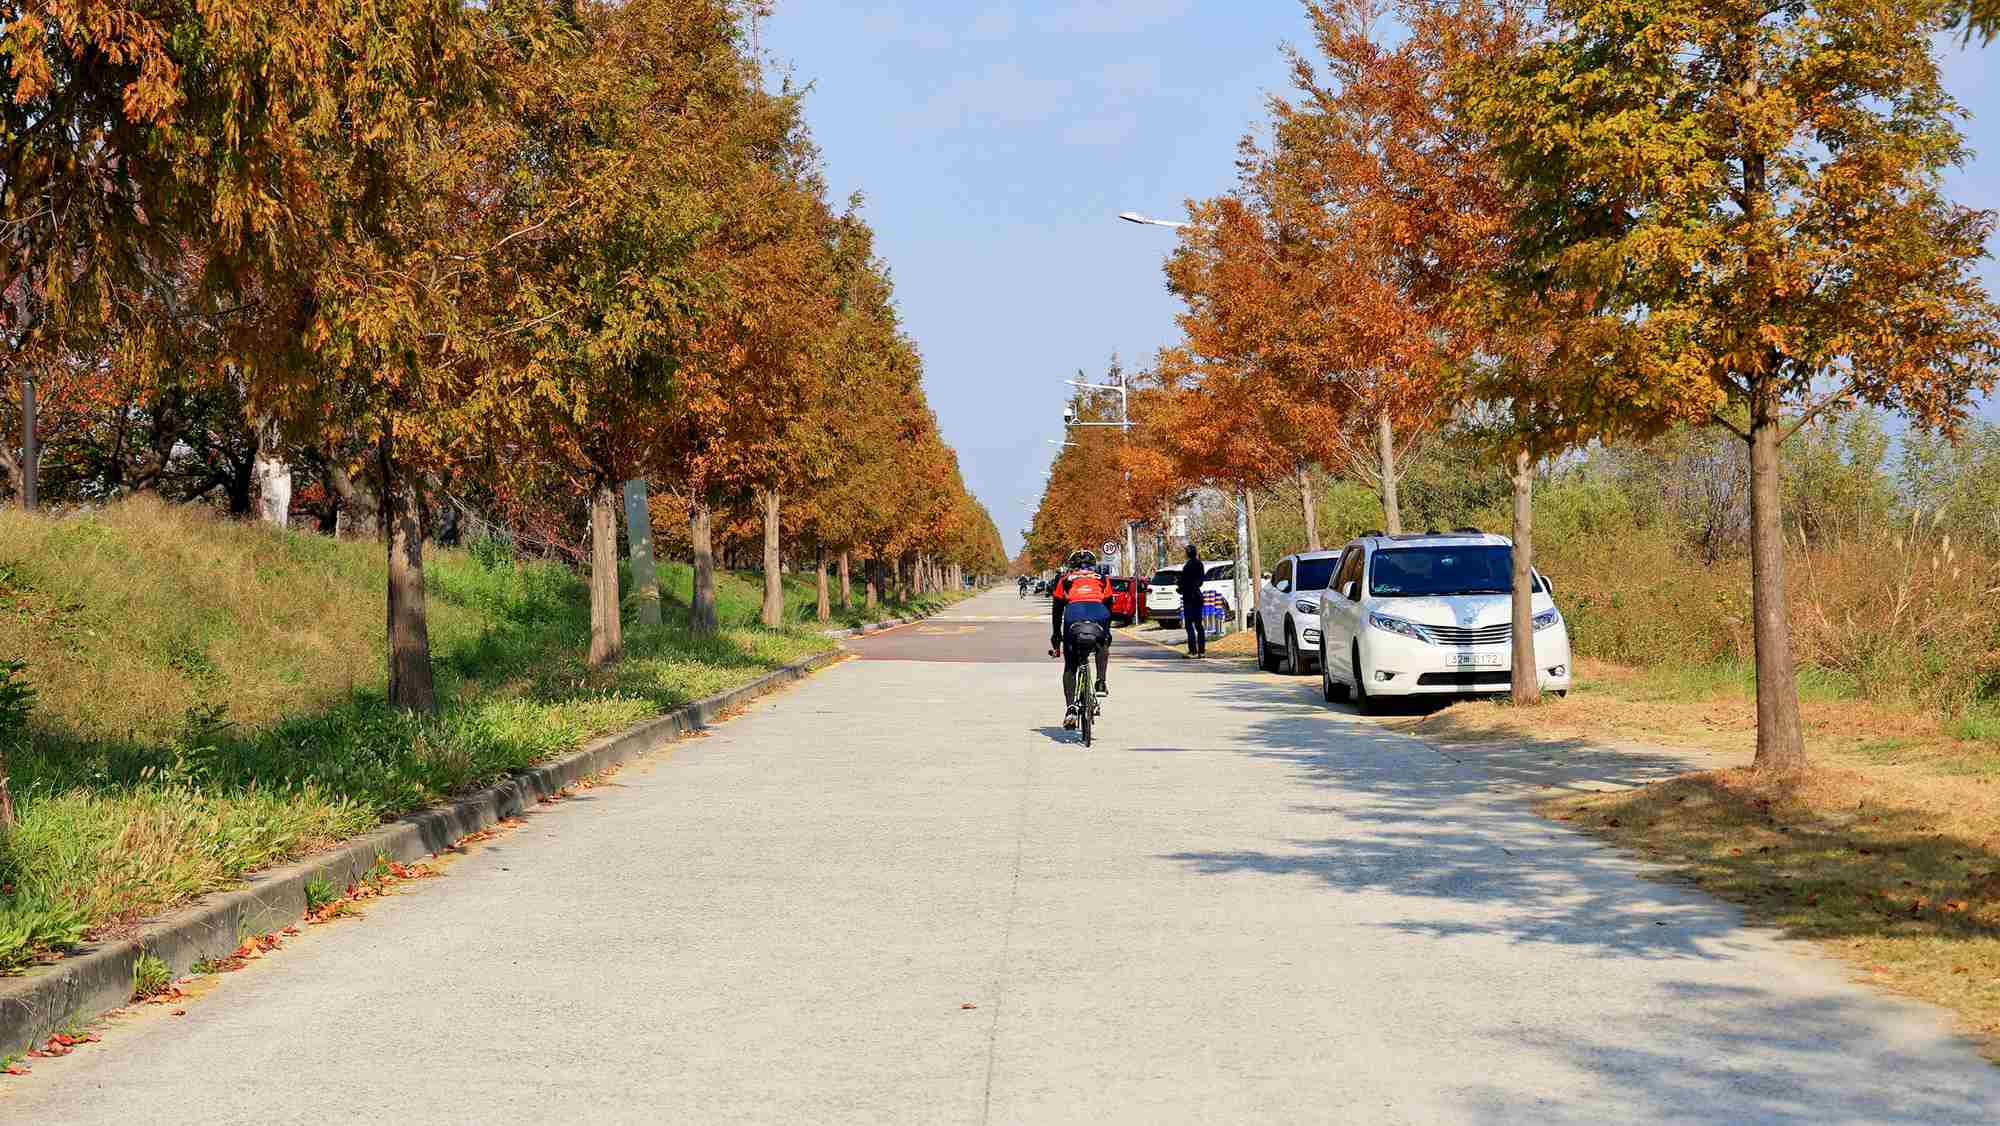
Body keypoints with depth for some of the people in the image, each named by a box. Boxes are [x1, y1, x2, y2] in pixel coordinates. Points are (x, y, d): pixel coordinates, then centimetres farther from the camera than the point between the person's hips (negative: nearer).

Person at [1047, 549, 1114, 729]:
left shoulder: (1065, 579, 29)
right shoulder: (1101, 580, 31)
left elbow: (1057, 611, 27)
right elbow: (1109, 608, 32)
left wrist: (1056, 639, 33)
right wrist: (1106, 634, 44)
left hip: (1073, 615, -1)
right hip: (1098, 614, 1)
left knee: (1070, 667, 12)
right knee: (1102, 646, 35)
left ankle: (1070, 708, -2)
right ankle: (1101, 683, 17)